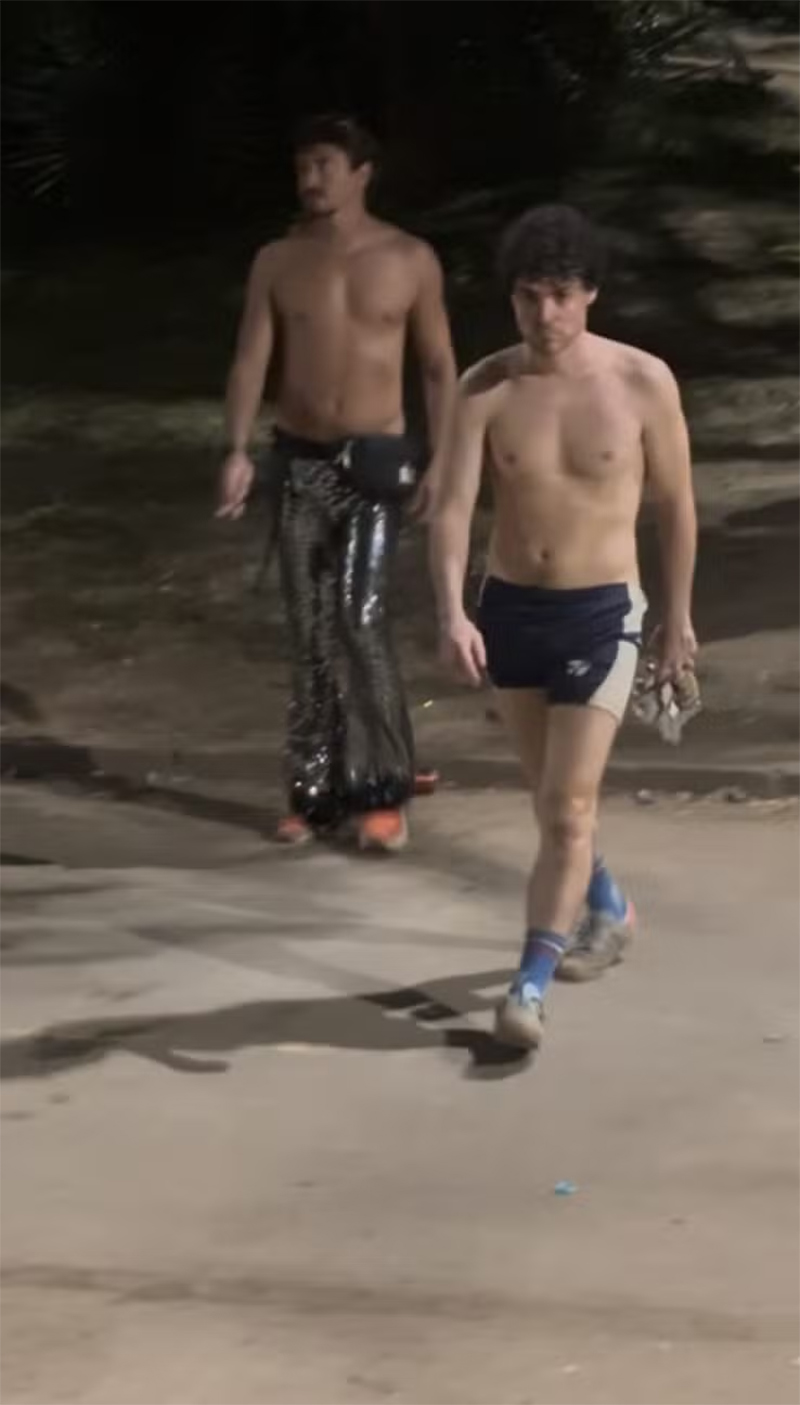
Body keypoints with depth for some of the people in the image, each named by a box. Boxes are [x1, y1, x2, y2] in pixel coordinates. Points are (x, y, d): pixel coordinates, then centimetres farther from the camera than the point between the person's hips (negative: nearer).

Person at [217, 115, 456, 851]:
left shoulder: (410, 260, -2)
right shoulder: (277, 262, 3)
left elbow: (439, 367, 3)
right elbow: (252, 360, -2)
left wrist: (442, 462, -6)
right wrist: (238, 451, -16)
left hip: (376, 459, -3)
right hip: (299, 460, 3)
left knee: (359, 616, -15)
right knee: (309, 628, 4)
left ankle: (383, 789, -5)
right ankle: (318, 791, 13)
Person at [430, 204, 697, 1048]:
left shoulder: (642, 383, -11)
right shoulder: (486, 389, -8)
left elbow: (675, 503, 1)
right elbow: (453, 509, -13)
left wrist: (678, 618, 7)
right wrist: (451, 613, -29)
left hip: (601, 614, -3)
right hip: (509, 608, 3)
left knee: (568, 807, -10)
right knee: (550, 796, 21)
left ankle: (530, 985, -6)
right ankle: (606, 909, 46)